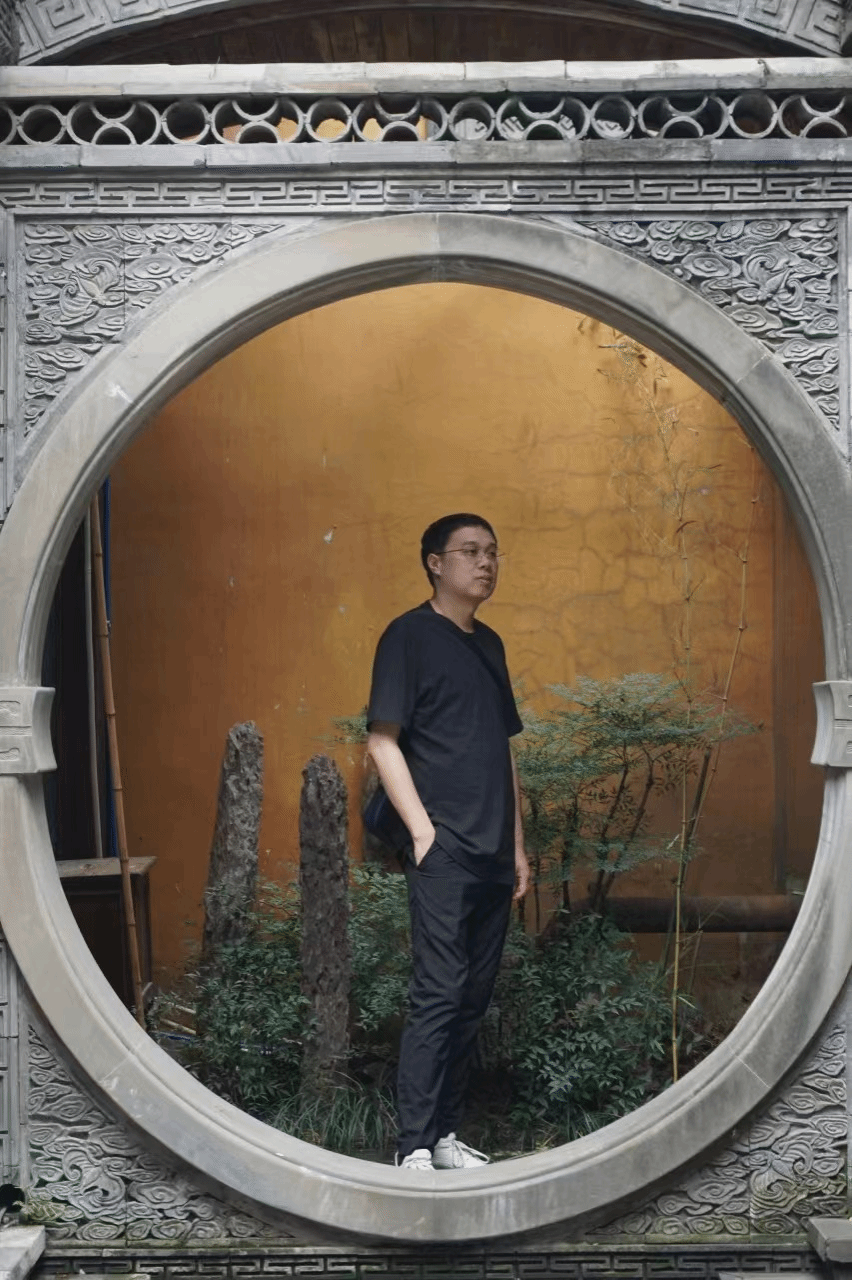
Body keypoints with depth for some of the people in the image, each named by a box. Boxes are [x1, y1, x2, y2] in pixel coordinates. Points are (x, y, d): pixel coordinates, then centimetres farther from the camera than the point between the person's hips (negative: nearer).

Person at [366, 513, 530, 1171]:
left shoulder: (489, 644, 17)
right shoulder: (409, 635, -4)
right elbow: (383, 740, -9)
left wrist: (517, 843, 17)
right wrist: (423, 830, -14)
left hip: (494, 854, 7)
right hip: (444, 848, -7)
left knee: (475, 997, 10)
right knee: (439, 994, -9)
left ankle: (445, 1134, 20)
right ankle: (414, 1148, -1)